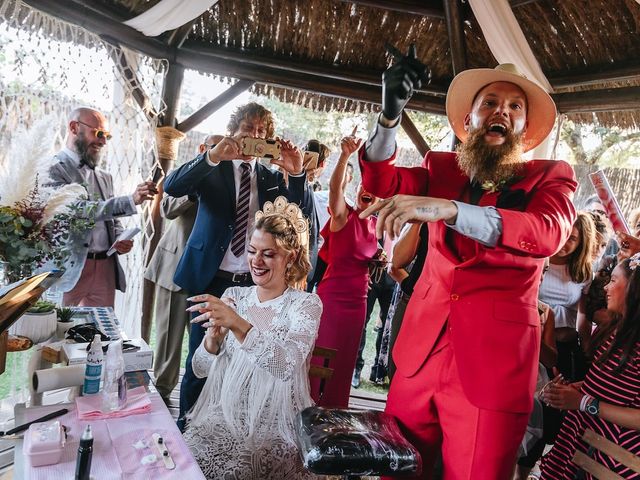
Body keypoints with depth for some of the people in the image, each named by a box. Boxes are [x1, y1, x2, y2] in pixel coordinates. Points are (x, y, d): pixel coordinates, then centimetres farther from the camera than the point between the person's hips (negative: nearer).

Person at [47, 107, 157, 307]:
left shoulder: (104, 176, 17)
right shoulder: (53, 168, -5)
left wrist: (120, 240, -1)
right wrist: (131, 201, -26)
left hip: (106, 266, 6)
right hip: (70, 268, -6)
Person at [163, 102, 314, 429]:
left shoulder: (271, 178, 10)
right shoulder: (212, 168, 2)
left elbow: (303, 213, 0)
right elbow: (172, 187, -15)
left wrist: (296, 173, -16)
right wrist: (213, 155, -26)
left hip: (253, 283, 3)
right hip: (212, 279, -3)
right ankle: (187, 427, 26)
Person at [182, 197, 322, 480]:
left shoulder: (306, 304, -6)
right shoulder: (232, 296, 4)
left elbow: (287, 365, -24)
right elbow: (200, 369, 4)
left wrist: (238, 324, -36)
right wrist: (213, 336, -17)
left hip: (276, 427, -3)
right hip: (224, 415, 4)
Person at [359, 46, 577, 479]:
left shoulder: (550, 177, 1)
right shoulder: (442, 167, 10)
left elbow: (547, 232, -19)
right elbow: (382, 183, -5)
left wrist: (447, 208, -33)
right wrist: (391, 114, -21)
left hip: (494, 360, -2)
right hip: (421, 350, 3)